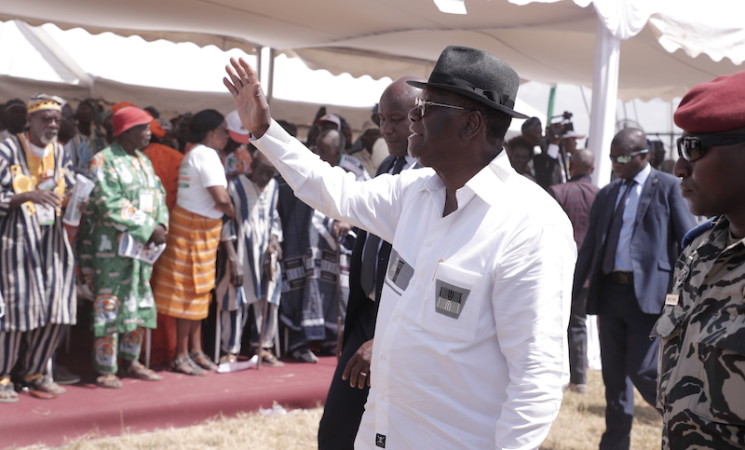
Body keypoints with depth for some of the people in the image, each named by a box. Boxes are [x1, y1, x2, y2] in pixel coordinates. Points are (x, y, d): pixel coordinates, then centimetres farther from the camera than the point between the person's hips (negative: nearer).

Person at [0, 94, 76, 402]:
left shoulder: (59, 153, 11)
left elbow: (70, 192, 18)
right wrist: (27, 196, -24)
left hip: (52, 237, 5)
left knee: (57, 306, 0)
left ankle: (34, 372, 15)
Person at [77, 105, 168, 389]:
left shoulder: (144, 161, 16)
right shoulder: (103, 162, -9)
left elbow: (158, 195, 14)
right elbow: (111, 206, -18)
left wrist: (161, 223, -6)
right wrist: (149, 228, -17)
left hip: (143, 246, 8)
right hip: (112, 247, -8)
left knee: (139, 307, 12)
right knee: (109, 307, -6)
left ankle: (130, 361, 24)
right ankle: (106, 370, 0)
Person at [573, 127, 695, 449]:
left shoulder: (668, 187, -2)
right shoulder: (606, 194, 14)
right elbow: (590, 247, 16)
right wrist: (572, 292, 12)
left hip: (649, 293, -6)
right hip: (609, 291, 6)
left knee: (643, 371, -9)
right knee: (613, 375, 11)